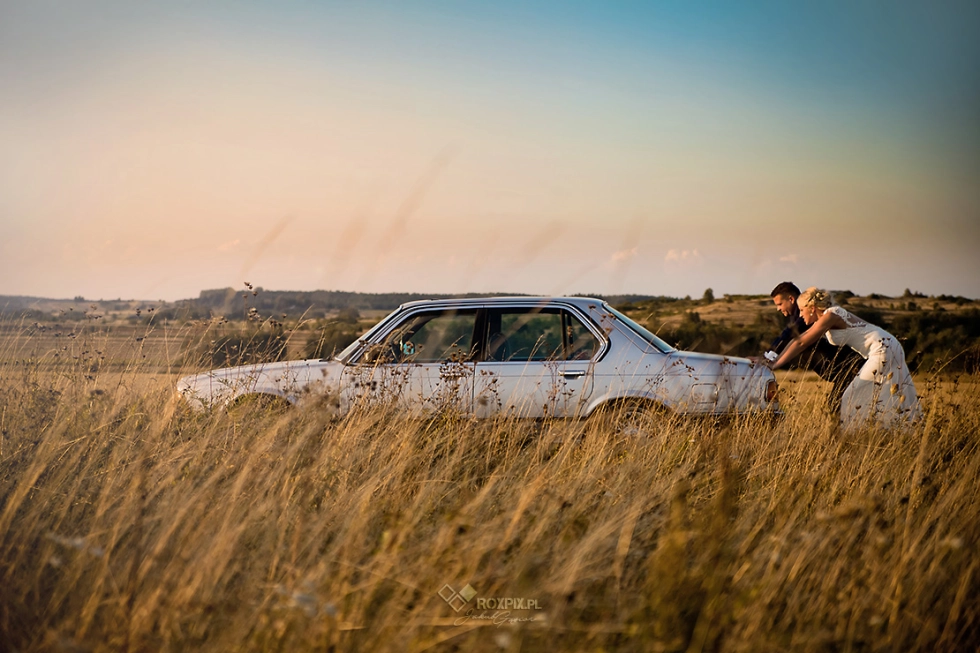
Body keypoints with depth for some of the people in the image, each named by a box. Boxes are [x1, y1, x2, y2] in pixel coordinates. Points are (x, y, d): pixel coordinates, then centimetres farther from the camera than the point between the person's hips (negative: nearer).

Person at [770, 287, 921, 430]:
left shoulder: (830, 316, -15)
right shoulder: (823, 318, 12)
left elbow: (801, 344, -15)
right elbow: (798, 340, 18)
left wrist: (775, 365, -11)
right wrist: (776, 359, 16)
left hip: (883, 349, -10)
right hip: (882, 350, 10)